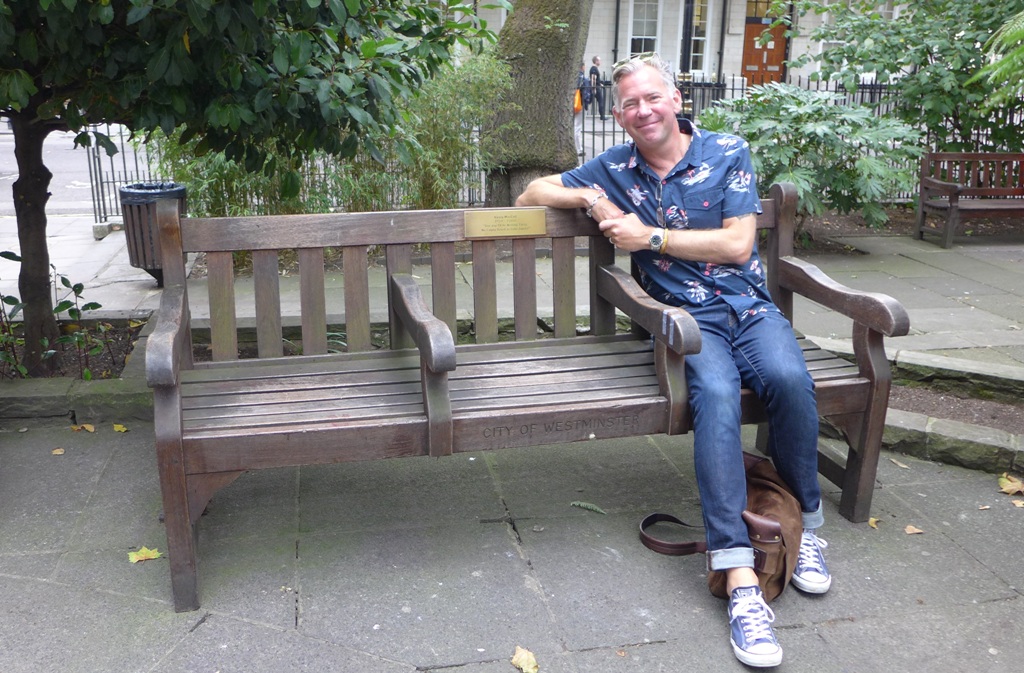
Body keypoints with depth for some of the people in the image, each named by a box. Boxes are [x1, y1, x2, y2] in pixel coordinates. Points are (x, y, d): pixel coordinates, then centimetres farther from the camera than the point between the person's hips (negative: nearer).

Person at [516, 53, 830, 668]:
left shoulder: (728, 153, 6)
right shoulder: (614, 169, 12)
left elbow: (738, 244, -4)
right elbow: (532, 195, 20)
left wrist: (652, 237, -7)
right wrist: (589, 199, 1)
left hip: (750, 307, 1)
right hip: (688, 318, -1)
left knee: (789, 379, -33)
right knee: (716, 393, -34)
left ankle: (806, 521, -8)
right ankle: (739, 579, -39)